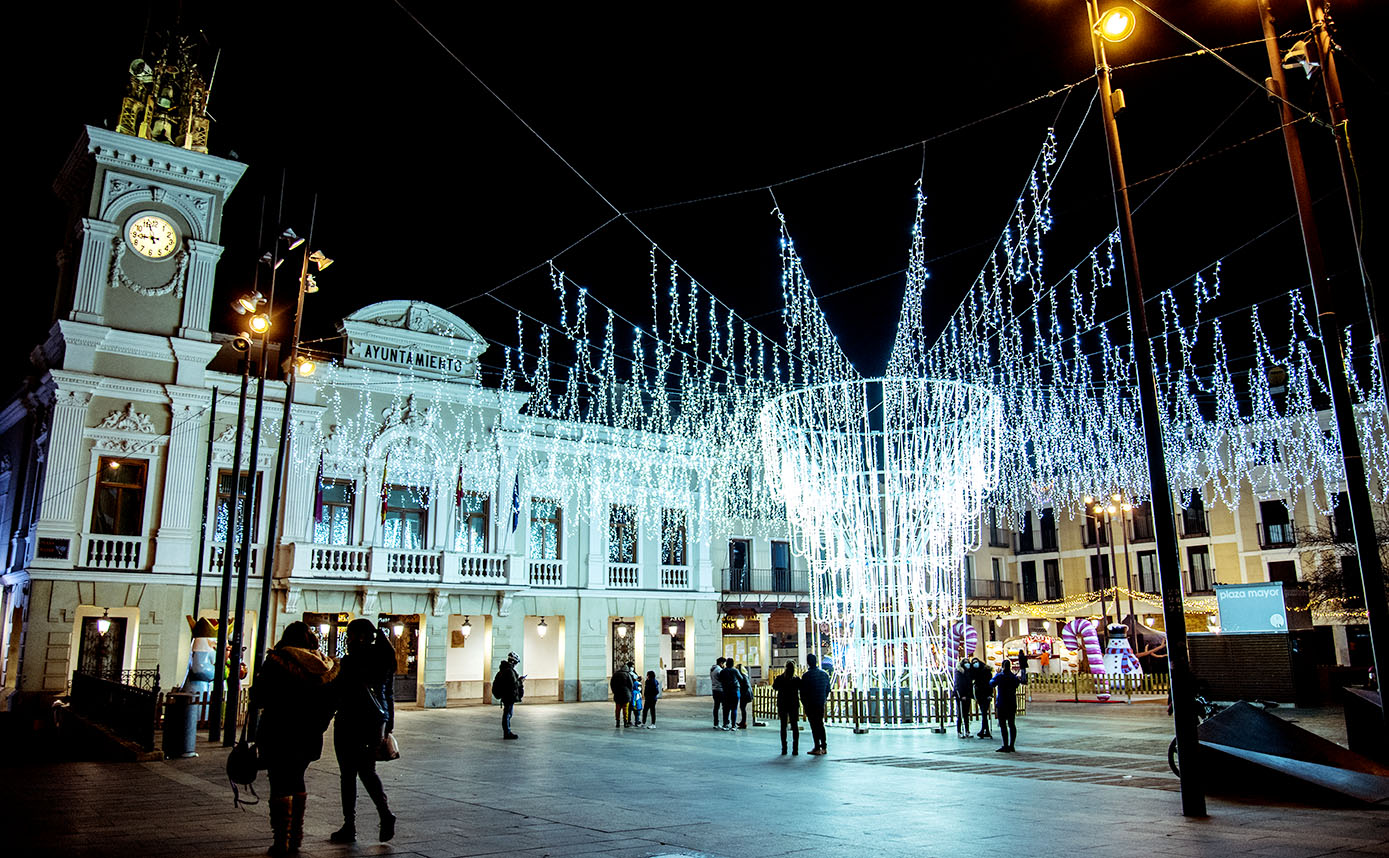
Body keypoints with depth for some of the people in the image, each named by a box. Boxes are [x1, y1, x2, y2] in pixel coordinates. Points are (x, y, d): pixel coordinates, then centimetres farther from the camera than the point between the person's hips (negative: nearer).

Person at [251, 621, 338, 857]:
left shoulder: (277, 661, -10)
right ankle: (296, 837, 23)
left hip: (279, 734, -5)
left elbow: (258, 698, -10)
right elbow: (329, 704, 6)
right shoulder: (324, 665, 3)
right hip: (309, 736, 5)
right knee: (297, 780, 19)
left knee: (280, 785, 2)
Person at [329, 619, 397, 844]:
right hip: (376, 721, 6)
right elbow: (390, 695, 12)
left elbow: (337, 692, -14)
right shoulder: (385, 659, 8)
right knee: (368, 771, 15)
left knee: (348, 774, 4)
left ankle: (349, 827, 8)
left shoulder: (352, 661, -14)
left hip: (351, 722, -6)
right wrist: (388, 727, 18)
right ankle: (385, 814, -2)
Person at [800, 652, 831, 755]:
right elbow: (828, 689, 11)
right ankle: (824, 748, 16)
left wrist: (803, 704, 2)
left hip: (810, 705, -5)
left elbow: (803, 692, -11)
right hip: (821, 704, 5)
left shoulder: (806, 675, -13)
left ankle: (817, 748, 0)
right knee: (821, 724, 15)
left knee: (814, 725, -1)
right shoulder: (824, 674, 4)